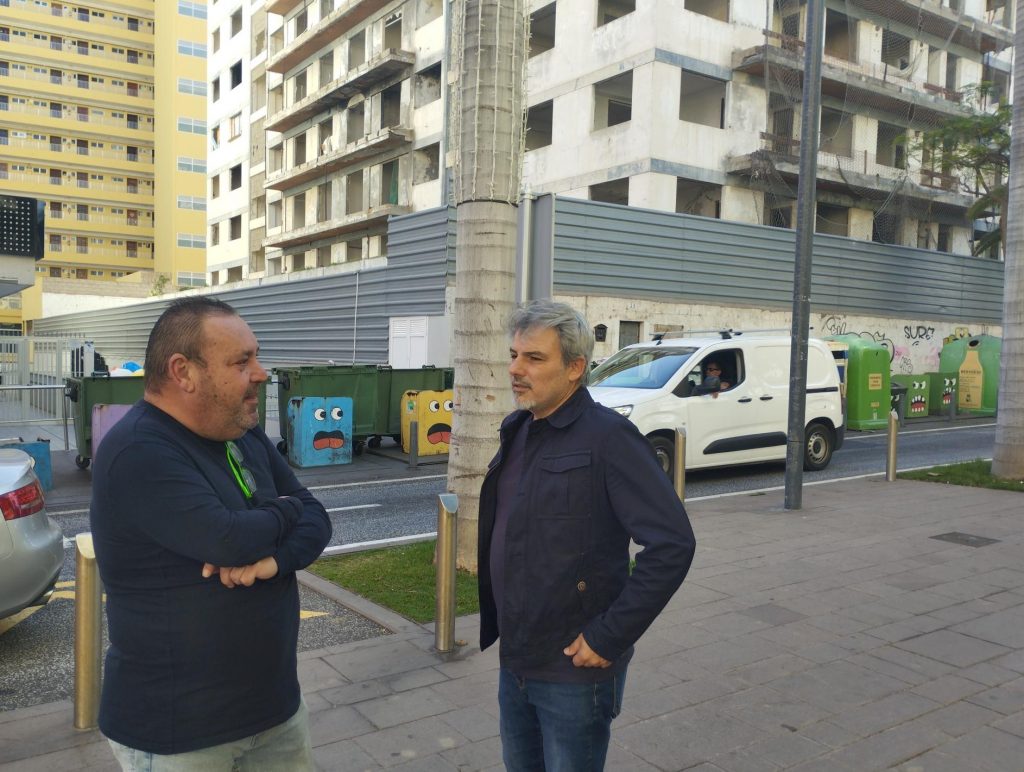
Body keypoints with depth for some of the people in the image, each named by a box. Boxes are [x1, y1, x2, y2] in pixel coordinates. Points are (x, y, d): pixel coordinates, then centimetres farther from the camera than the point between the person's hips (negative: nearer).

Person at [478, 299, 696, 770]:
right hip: (514, 661, 7)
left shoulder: (607, 437, -18)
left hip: (573, 672, -7)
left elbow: (672, 544, -23)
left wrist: (610, 637, -20)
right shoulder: (516, 431, 5)